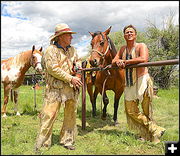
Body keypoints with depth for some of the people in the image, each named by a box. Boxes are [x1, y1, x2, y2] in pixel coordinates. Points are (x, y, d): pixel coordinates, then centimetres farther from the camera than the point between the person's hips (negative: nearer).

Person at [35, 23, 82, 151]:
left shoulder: (72, 49, 14)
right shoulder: (51, 50, -7)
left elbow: (78, 60, 31)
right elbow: (53, 69, -16)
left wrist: (78, 64, 5)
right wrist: (71, 78, -17)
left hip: (72, 88, 7)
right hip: (55, 88, -6)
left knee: (71, 115, 10)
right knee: (49, 115, -5)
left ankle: (67, 140, 24)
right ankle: (43, 142, 9)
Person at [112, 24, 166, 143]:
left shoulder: (141, 46, -5)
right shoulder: (123, 49, 15)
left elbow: (144, 59, -25)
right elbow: (113, 62, 14)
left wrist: (125, 61, -18)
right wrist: (118, 61, -10)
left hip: (142, 81, -7)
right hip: (129, 83, 7)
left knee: (146, 110, -1)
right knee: (130, 110, 8)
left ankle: (150, 136, 18)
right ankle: (155, 129, 21)